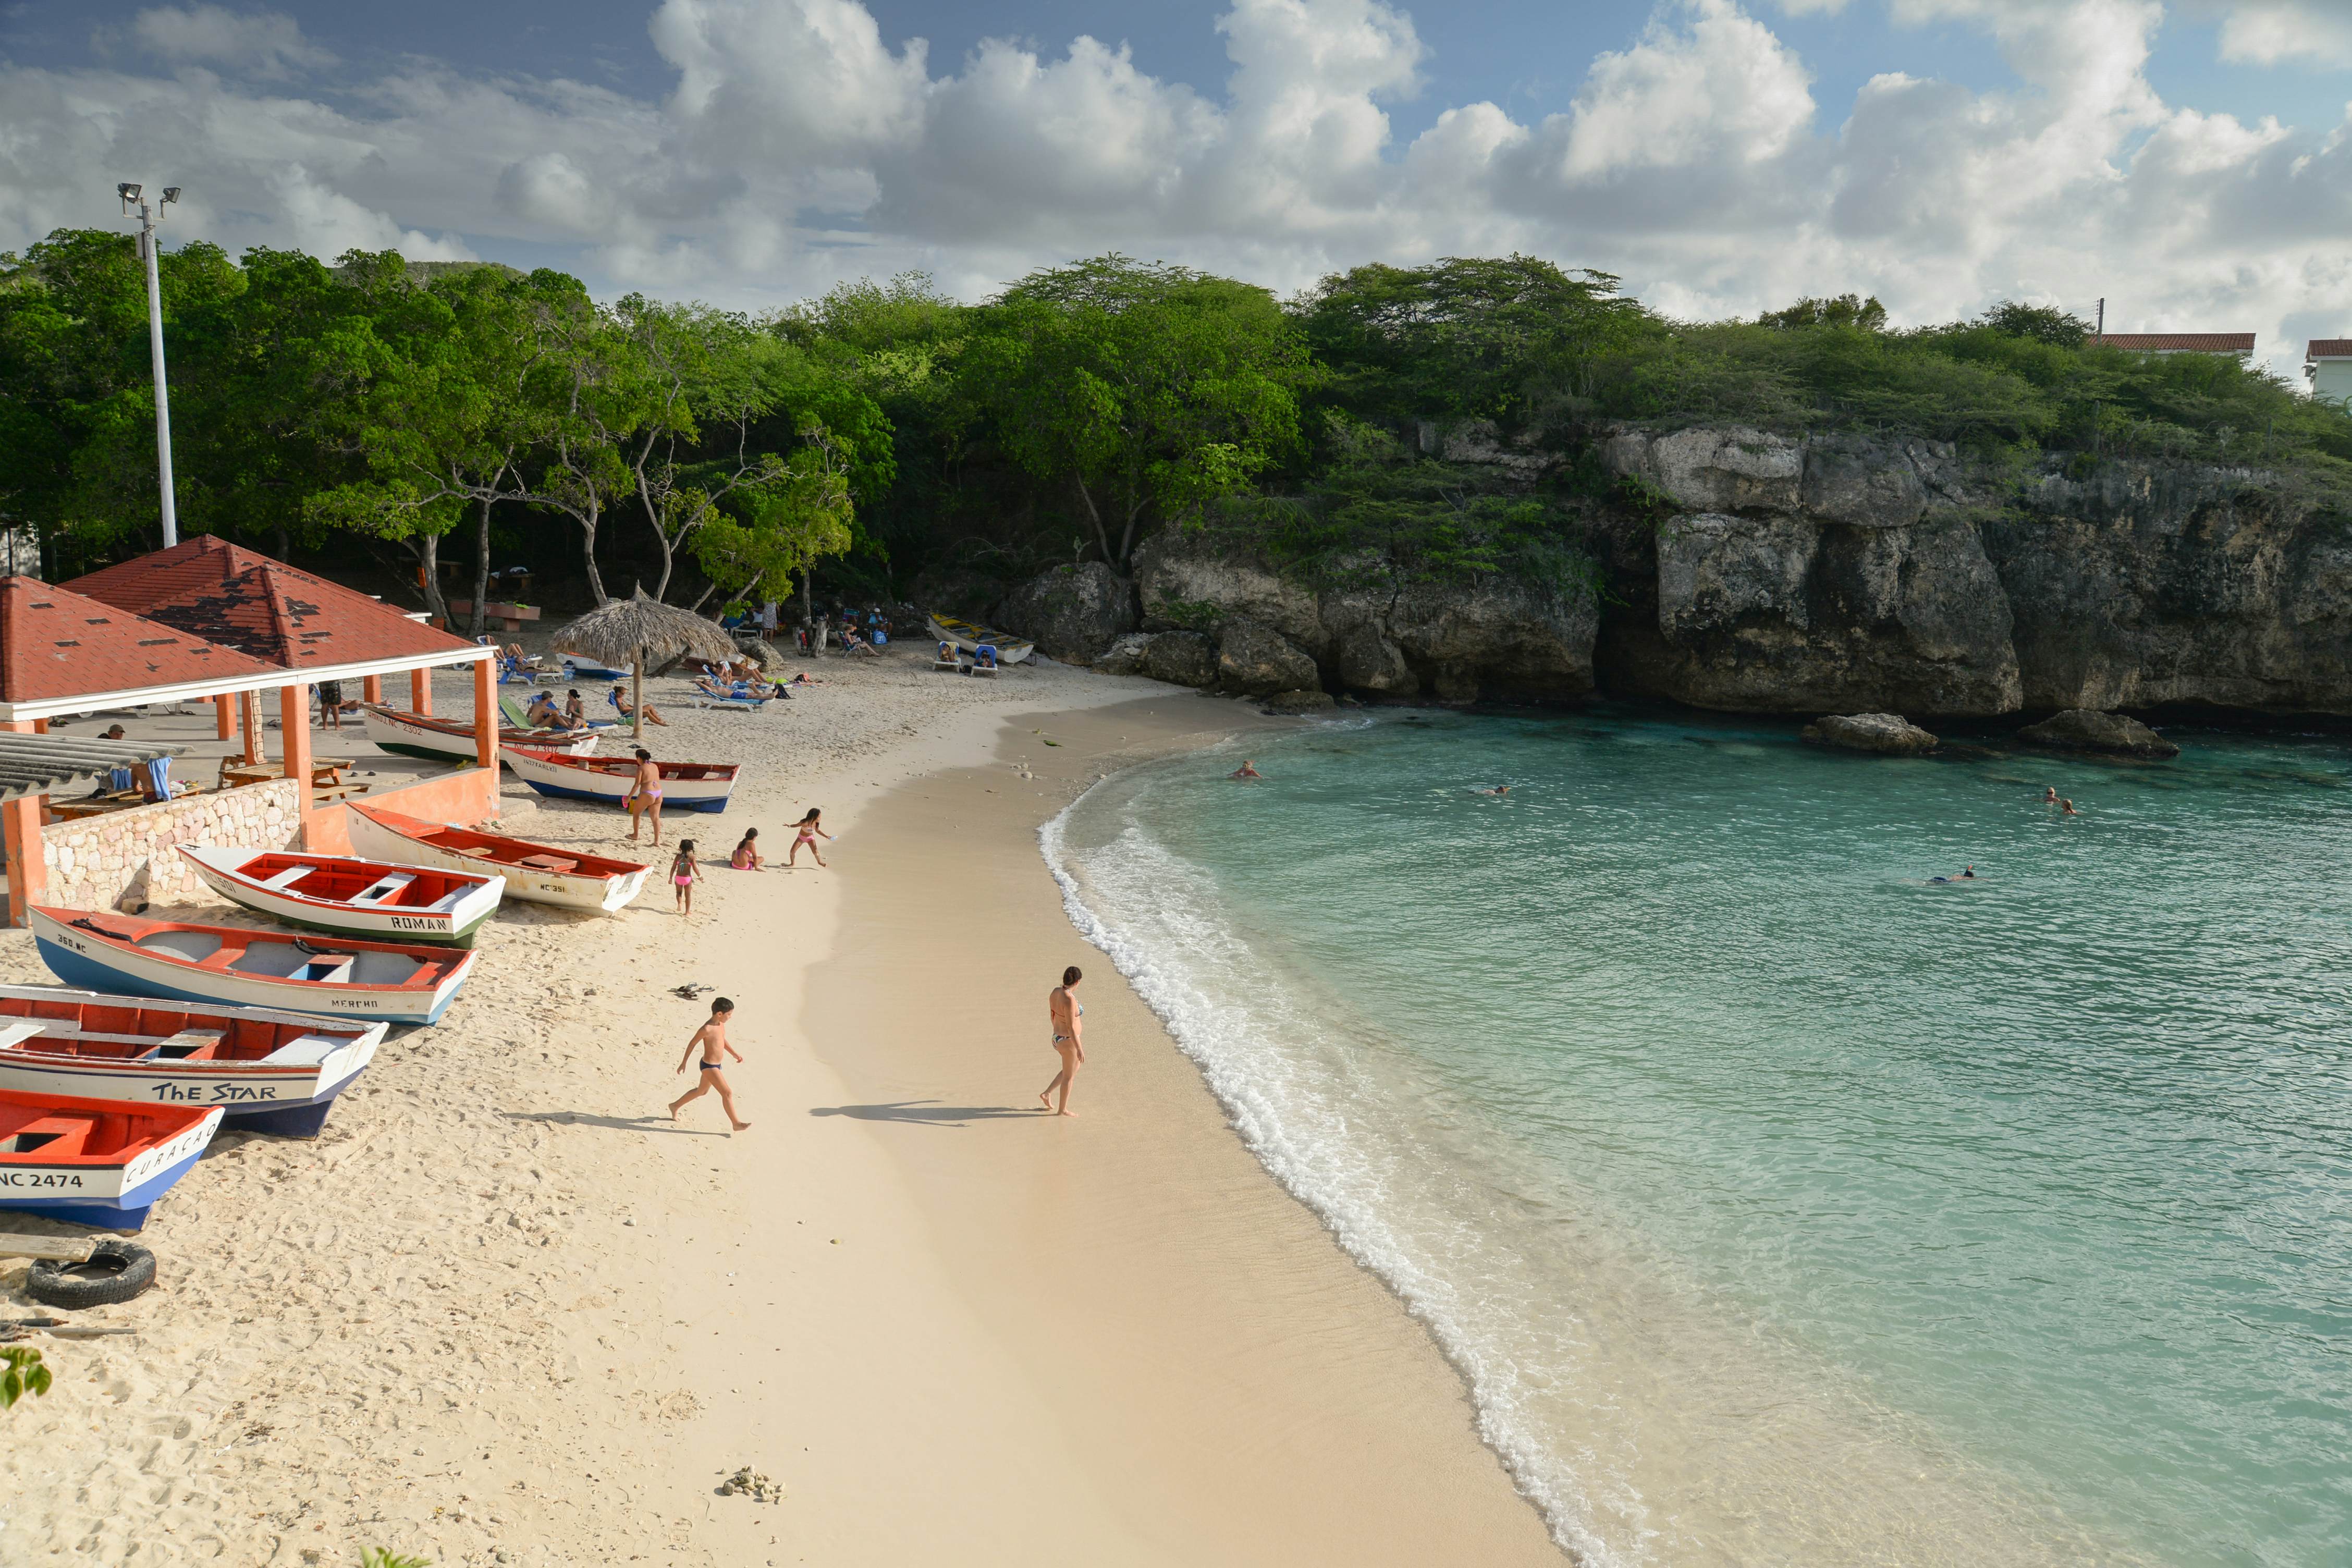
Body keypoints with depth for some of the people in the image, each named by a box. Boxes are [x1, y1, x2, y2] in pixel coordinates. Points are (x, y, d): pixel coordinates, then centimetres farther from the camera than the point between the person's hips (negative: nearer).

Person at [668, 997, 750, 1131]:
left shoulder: (721, 1025, 1)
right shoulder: (707, 1029, -25)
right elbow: (692, 1044, -14)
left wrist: (734, 1053, 14)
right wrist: (684, 1063, -7)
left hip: (716, 1065, 10)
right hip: (709, 1066, -10)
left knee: (701, 1091, 26)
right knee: (727, 1093, -7)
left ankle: (675, 1106, 43)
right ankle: (736, 1123, 1)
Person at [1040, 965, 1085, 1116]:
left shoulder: (1055, 992, -3)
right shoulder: (1069, 1000, -30)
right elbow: (1071, 1027, -26)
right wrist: (1080, 1049, -18)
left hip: (1058, 1038, 9)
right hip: (1069, 1042, -9)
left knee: (1075, 1068, 27)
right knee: (1069, 1076, 12)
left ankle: (1047, 1093, 29)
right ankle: (1062, 1110, 28)